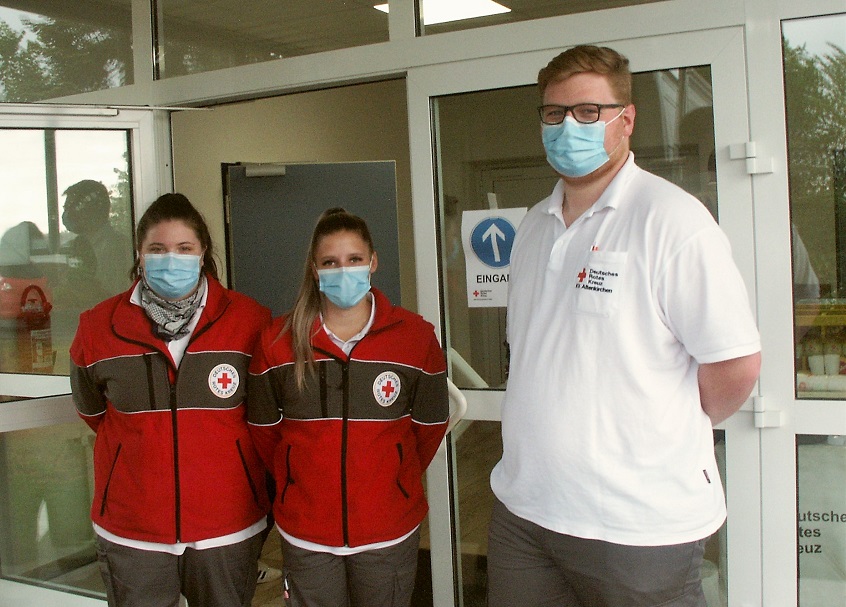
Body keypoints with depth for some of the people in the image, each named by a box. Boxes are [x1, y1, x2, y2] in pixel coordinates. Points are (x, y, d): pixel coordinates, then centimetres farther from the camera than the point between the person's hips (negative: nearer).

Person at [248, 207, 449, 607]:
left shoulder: (415, 336, -5)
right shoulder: (278, 341, -3)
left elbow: (430, 425, 5)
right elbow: (264, 430, 7)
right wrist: (296, 484, 11)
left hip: (389, 531, 0)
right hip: (305, 533, 1)